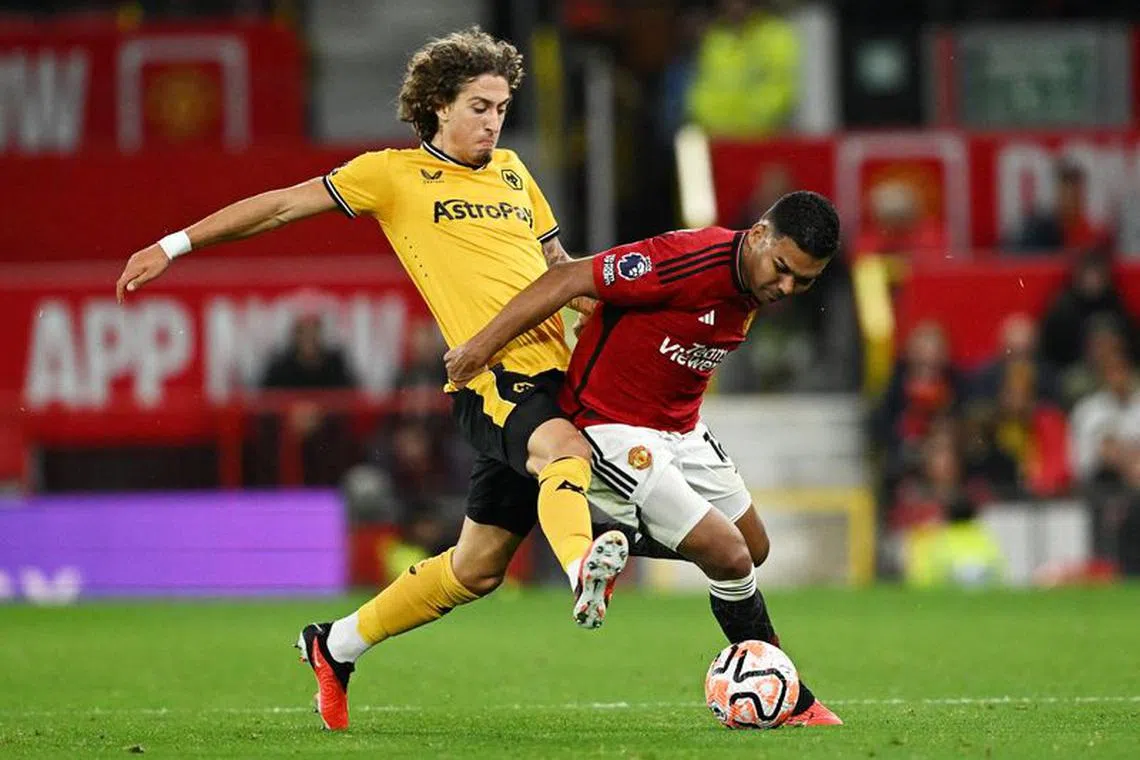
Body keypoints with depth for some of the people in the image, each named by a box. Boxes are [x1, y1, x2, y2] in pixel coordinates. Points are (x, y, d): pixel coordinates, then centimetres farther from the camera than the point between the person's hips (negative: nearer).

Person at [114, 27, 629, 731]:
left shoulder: (512, 172, 21)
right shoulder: (395, 174, 5)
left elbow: (559, 264, 32)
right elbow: (284, 206, 9)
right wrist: (176, 245, 8)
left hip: (553, 372, 6)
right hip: (492, 375, -6)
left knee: (478, 568, 8)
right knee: (566, 450, -38)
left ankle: (336, 647, 26)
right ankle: (584, 572, -67)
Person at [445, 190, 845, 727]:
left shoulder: (759, 286, -1)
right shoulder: (692, 260, -28)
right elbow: (568, 280, -25)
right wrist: (481, 347, -21)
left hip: (681, 429, 9)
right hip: (612, 430, -9)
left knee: (753, 549, 17)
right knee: (729, 558, -15)